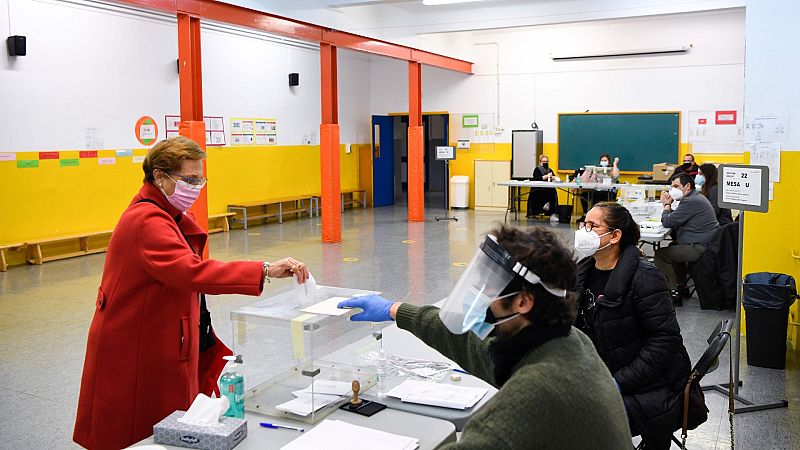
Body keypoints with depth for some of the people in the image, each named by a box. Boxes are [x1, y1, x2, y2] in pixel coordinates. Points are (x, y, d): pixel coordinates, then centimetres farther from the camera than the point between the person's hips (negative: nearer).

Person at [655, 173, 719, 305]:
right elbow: (675, 220, 21)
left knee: (660, 254, -10)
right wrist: (669, 204, 7)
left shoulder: (690, 201, -18)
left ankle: (675, 292, -6)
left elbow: (668, 222, -15)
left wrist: (667, 204, 0)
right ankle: (681, 286, 31)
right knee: (674, 246, 31)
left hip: (700, 249, -11)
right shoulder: (695, 197, 17)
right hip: (706, 243, 12)